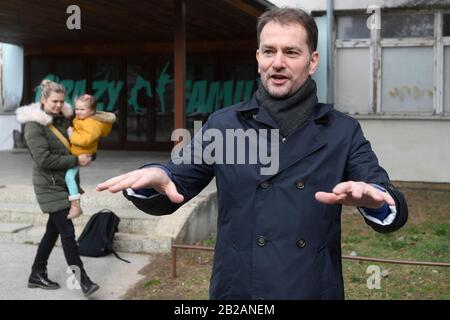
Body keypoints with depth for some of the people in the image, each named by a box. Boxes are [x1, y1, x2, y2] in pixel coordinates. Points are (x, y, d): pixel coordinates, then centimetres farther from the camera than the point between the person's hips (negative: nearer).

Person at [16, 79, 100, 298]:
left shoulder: (62, 119, 8)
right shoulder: (34, 125, -13)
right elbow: (43, 159, -21)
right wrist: (76, 160, -19)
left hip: (62, 183, 8)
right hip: (49, 185, -8)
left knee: (54, 229, 14)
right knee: (67, 232, -9)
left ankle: (37, 275, 27)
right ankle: (82, 280, -4)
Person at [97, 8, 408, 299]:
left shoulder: (343, 131, -1)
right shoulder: (223, 125, 0)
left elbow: (394, 212, -6)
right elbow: (170, 192, 1)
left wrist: (376, 198, -31)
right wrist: (155, 177, -23)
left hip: (315, 290, 0)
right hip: (235, 290, 0)